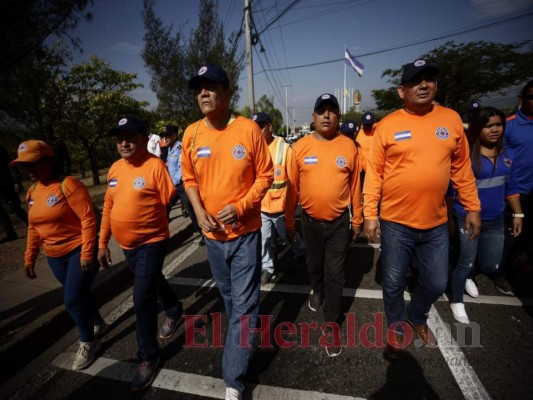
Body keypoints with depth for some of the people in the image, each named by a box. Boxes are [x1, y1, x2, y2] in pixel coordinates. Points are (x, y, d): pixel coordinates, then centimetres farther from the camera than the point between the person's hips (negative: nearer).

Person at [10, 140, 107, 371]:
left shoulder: (67, 184, -18)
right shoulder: (32, 192, 6)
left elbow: (88, 218, -22)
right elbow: (34, 227, 14)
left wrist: (87, 253, -24)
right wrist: (29, 258, 14)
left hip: (79, 251, -7)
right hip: (55, 256, 7)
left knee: (72, 299, -4)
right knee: (79, 293, 19)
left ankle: (88, 343, 19)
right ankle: (98, 324, 43)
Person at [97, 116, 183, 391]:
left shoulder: (155, 165, -17)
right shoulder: (115, 169, 4)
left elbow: (170, 201, -15)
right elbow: (108, 207, 9)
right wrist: (102, 243, 10)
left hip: (151, 242, -7)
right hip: (126, 244, 7)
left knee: (142, 299, -3)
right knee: (153, 281, 26)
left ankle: (148, 356, 19)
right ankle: (174, 311, 53)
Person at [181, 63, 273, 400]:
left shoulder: (249, 129, -11)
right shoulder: (191, 133, -1)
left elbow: (265, 175, -7)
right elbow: (190, 178, 7)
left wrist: (240, 207, -20)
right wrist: (199, 211, -9)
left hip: (245, 231, -3)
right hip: (213, 233, 4)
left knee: (244, 303, 3)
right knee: (229, 296, 22)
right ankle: (244, 336, 51)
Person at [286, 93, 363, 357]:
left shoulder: (348, 145, -5)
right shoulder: (301, 146, -6)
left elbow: (355, 185, 1)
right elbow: (293, 187, -2)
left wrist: (357, 219, 6)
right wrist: (289, 221, 2)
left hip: (340, 221, -1)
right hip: (310, 221, 1)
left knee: (335, 274, 7)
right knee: (314, 265, 23)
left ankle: (331, 325, 24)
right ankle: (317, 292, 54)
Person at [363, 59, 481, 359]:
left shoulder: (452, 119, 3)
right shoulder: (387, 125, -6)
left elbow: (462, 168, 8)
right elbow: (374, 173, -6)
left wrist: (472, 207, 6)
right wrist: (370, 214, -9)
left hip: (436, 223, 3)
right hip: (395, 223, -3)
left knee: (437, 283, 18)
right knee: (394, 283, 12)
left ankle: (418, 317, 48)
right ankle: (397, 325, 40)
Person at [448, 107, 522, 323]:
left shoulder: (507, 154, 5)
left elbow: (511, 187, 13)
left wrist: (518, 214, 12)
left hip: (495, 220, 6)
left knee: (491, 265, 13)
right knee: (465, 262, 3)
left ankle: (464, 274, 45)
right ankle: (457, 302, 24)